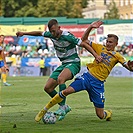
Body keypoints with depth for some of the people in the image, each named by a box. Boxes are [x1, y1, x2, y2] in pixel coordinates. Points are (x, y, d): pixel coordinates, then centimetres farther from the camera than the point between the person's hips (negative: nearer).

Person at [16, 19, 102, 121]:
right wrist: (24, 33, 19)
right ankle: (64, 107, 13)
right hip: (63, 64, 8)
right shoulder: (51, 35, 0)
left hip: (73, 63, -8)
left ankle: (62, 107, -31)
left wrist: (96, 55, -24)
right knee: (47, 88, -1)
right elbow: (39, 33, 20)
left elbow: (84, 44, -17)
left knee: (60, 79, -38)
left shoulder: (67, 36, -20)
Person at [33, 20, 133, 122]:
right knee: (67, 91, -22)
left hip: (98, 83, -1)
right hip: (88, 76, 1)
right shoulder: (100, 48, 8)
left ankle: (108, 114, 39)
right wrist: (90, 27, -6)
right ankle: (45, 110, -11)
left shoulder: (117, 56, 5)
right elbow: (84, 40, 8)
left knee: (100, 115, -1)